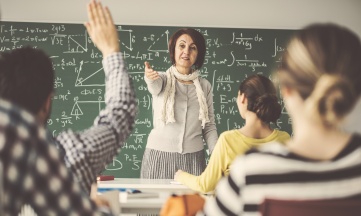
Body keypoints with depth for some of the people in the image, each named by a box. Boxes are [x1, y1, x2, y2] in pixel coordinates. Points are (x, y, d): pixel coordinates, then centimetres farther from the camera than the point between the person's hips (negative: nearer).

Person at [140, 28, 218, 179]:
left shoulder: (204, 86, 8)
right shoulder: (163, 79, 1)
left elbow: (209, 126, 9)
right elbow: (155, 86, -23)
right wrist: (150, 78, -46)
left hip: (193, 158, 2)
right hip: (159, 156, -2)